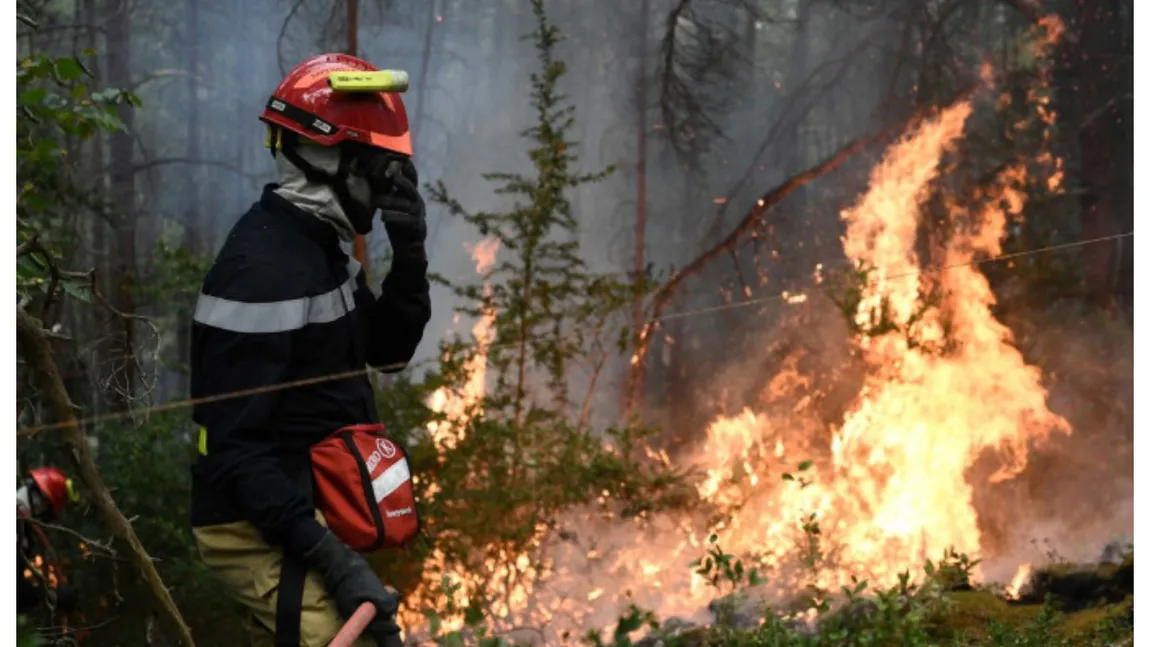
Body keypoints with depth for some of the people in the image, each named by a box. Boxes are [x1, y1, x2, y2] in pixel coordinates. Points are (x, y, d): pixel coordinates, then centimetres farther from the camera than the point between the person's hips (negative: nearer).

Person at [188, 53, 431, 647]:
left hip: (301, 515, 10)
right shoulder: (263, 270, -22)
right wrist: (330, 557, -28)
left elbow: (388, 351, 14)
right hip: (268, 532, -10)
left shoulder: (317, 247, 9)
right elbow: (234, 443, -24)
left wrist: (408, 254, -3)